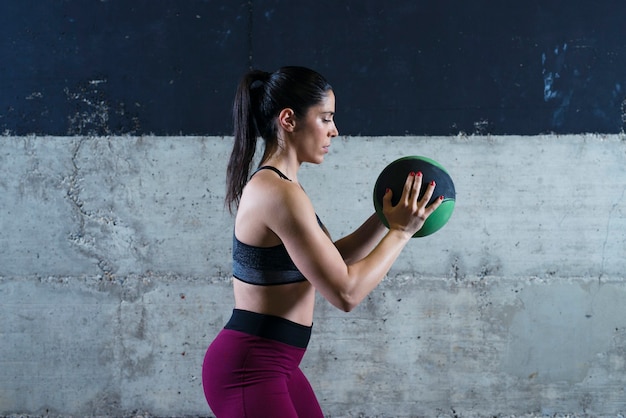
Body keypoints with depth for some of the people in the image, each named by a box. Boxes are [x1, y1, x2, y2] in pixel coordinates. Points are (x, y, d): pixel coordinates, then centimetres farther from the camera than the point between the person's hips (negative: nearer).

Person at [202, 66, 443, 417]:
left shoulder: (276, 185, 10)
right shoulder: (280, 193, -21)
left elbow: (333, 261, 19)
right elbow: (345, 292, -20)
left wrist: (384, 218, 9)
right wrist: (401, 231, -10)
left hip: (273, 365, 10)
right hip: (248, 370, -10)